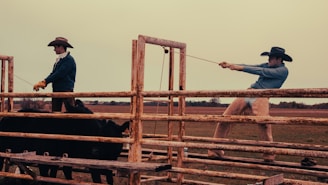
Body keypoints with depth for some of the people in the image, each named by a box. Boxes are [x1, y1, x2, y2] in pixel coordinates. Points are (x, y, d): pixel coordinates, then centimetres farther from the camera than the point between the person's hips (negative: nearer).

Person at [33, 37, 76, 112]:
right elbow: (53, 74, 11)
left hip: (66, 90, -9)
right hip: (56, 90, 9)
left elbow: (59, 74, -19)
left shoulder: (69, 59, -12)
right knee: (55, 112, 7)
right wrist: (42, 82, -5)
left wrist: (45, 81, -18)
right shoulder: (58, 60, 16)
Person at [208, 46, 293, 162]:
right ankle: (215, 151, 7)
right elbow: (249, 67, 15)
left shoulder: (283, 70, 0)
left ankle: (269, 155, -14)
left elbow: (262, 71, -9)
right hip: (248, 92, 6)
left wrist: (240, 68, -10)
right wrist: (230, 65, 2)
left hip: (261, 97, -6)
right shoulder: (267, 65, 23)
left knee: (263, 122, -32)